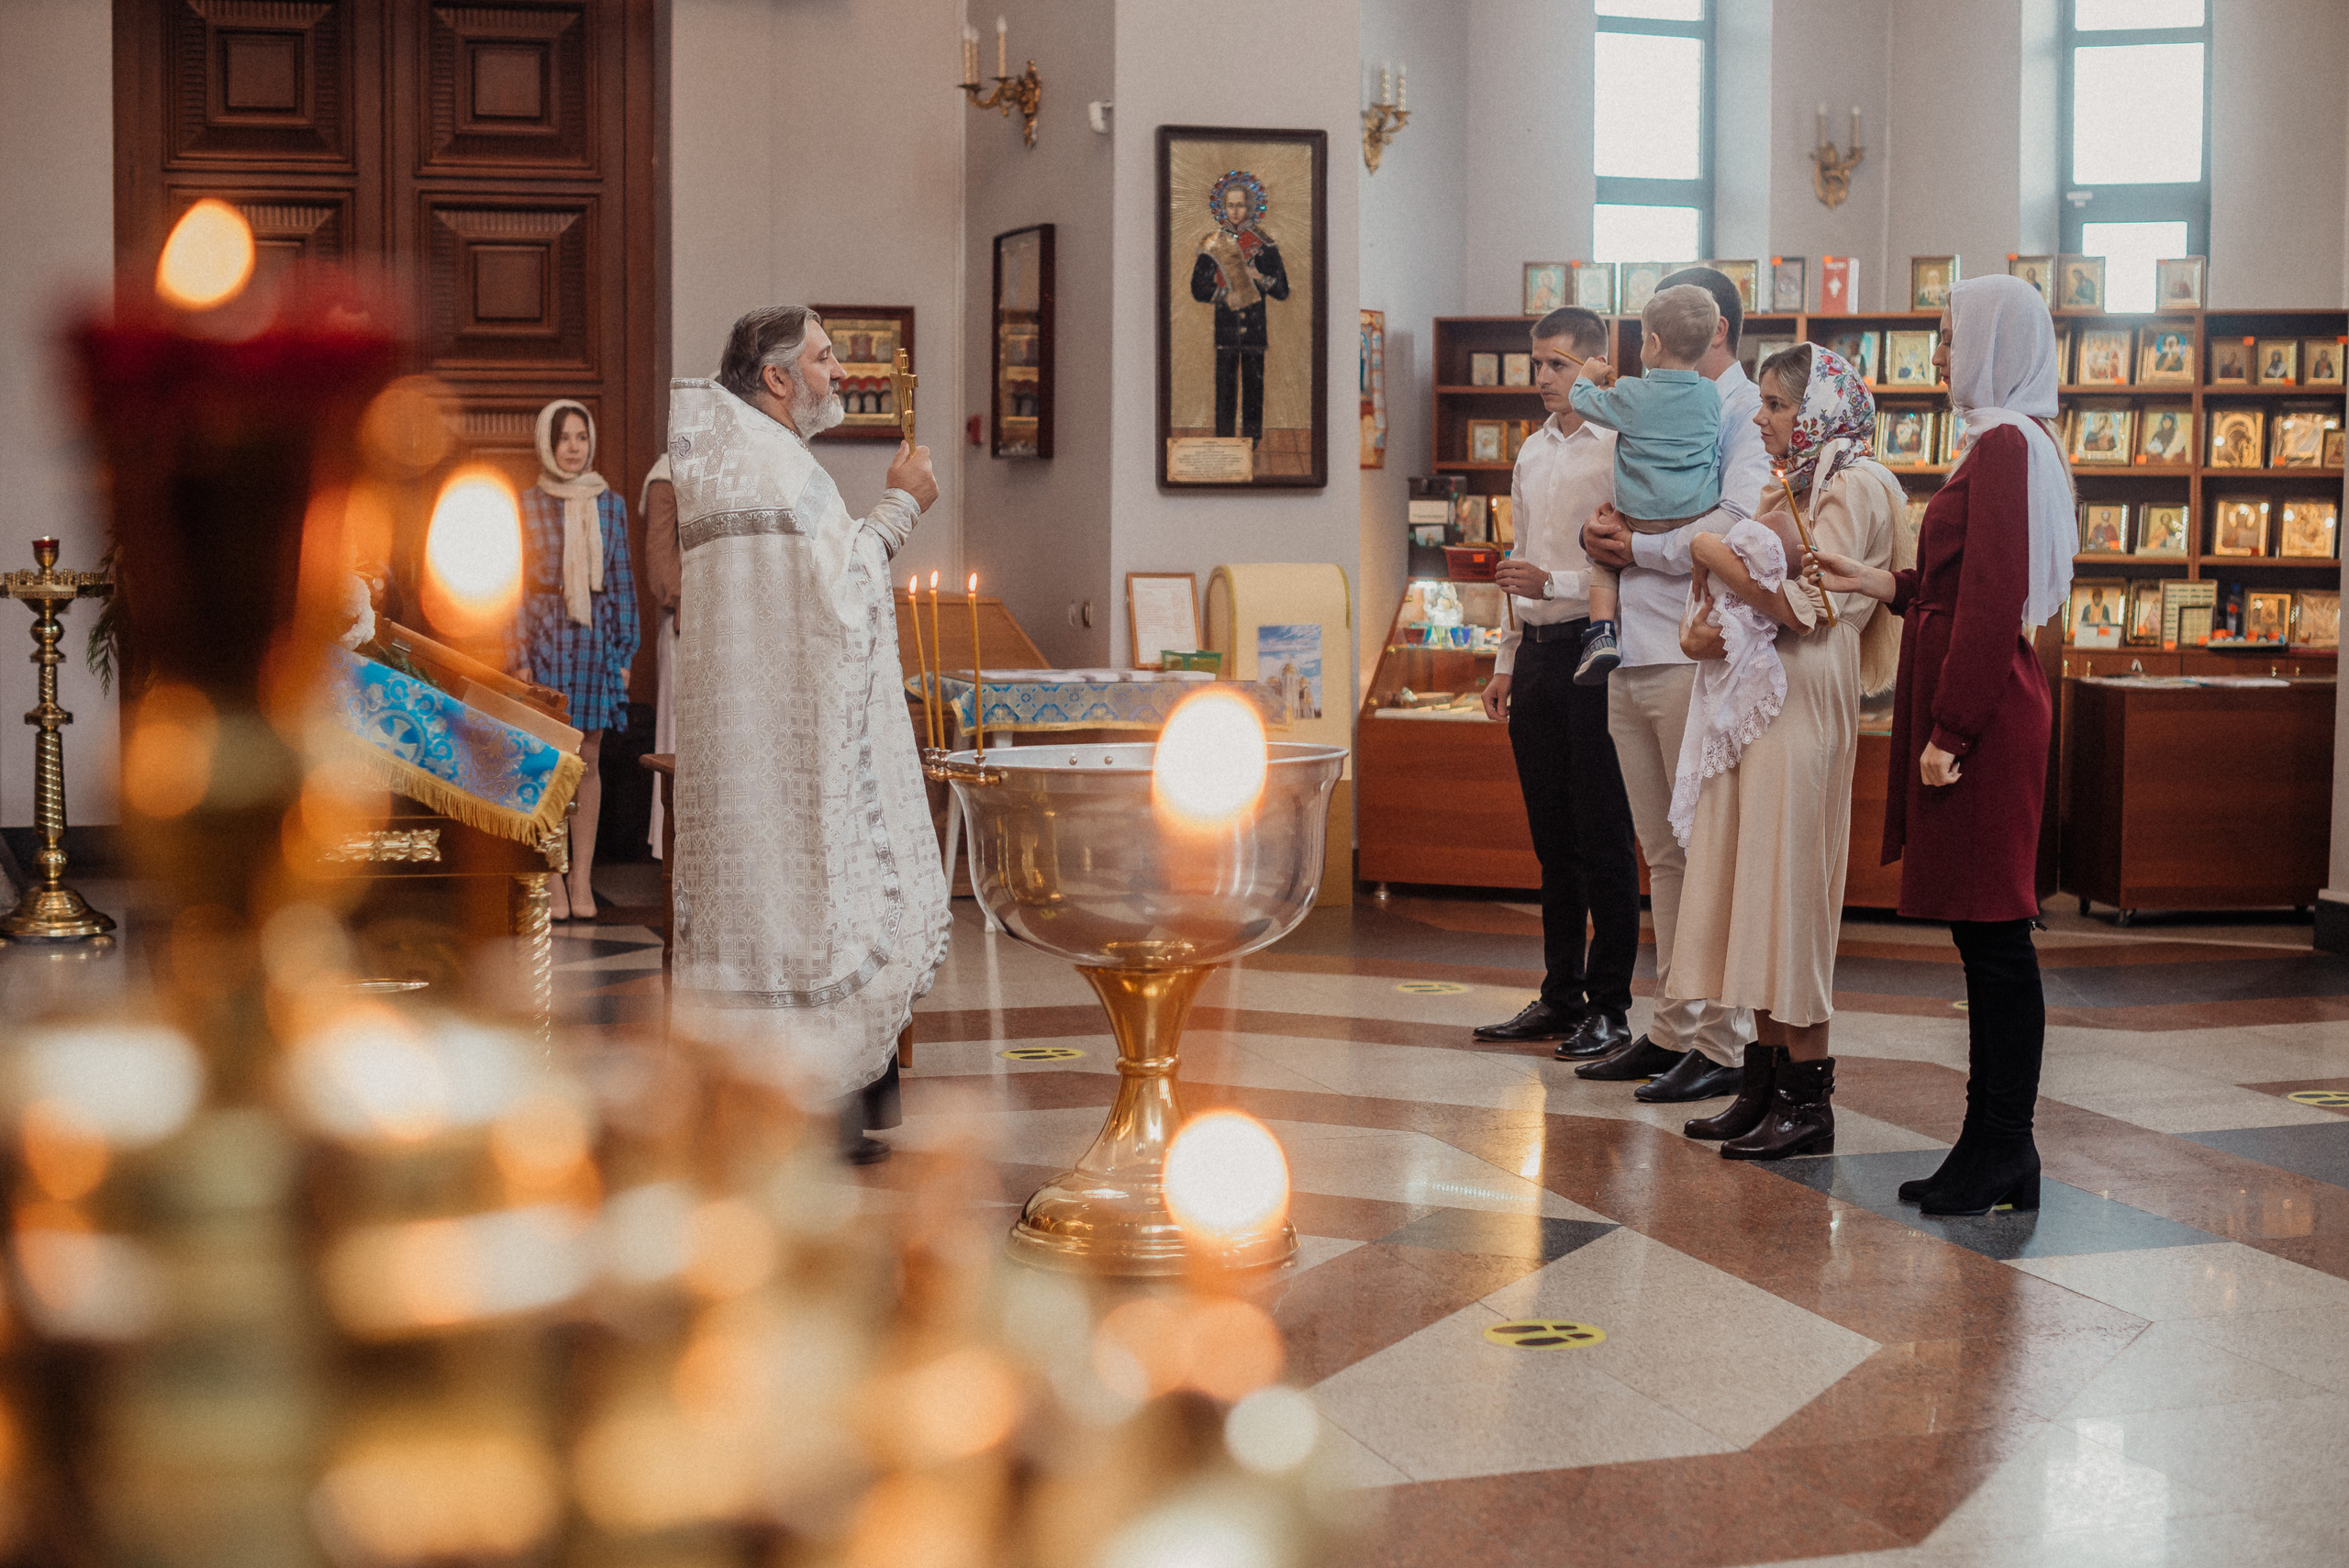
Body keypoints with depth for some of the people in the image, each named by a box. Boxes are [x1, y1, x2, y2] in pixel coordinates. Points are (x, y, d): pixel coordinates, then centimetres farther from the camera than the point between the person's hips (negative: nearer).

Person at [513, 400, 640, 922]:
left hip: (596, 635, 2)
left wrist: (626, 650, 6)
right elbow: (515, 585, 1)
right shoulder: (527, 505, 1)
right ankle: (553, 879, 5)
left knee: (588, 760, 4)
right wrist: (518, 655, -5)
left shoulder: (611, 506, 8)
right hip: (545, 635, -2)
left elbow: (622, 581, 10)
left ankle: (582, 877, 9)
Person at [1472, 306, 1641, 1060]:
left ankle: (1609, 1006, 4)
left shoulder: (1619, 450, -8)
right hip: (1538, 653, 7)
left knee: (1603, 839, -3)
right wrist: (1506, 661, 19)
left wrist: (1554, 582, -20)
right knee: (1552, 836, 11)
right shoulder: (1532, 452, 16)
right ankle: (1560, 997, 19)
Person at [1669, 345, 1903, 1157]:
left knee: (1786, 889, -7)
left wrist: (1722, 561, -9)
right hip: (1749, 702, 8)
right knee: (1751, 889, 8)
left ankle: (1808, 1101, -2)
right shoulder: (1786, 489, 18)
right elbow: (1741, 587, 19)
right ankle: (1766, 1081, 13)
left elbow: (1808, 608, -17)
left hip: (1800, 708, -8)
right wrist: (1698, 628, -1)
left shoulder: (1853, 489, -8)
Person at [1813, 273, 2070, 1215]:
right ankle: (1993, 1147, 17)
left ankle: (2004, 1156, 1)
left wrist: (1949, 731, -20)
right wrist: (1876, 583, 22)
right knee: (1984, 936, 11)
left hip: (1983, 717, -10)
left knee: (1992, 934, -5)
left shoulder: (2004, 446, -14)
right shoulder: (2007, 442, 18)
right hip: (1982, 711, 10)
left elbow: (1992, 604, -20)